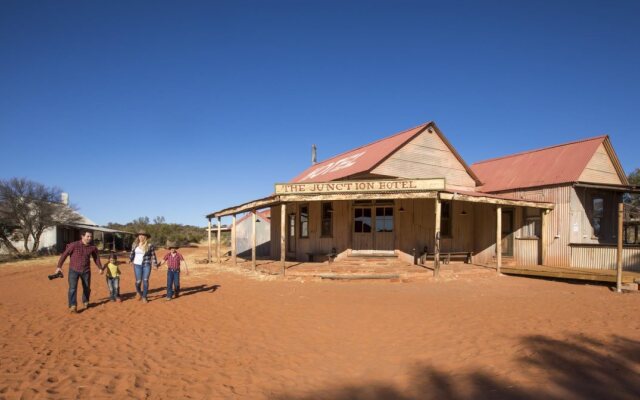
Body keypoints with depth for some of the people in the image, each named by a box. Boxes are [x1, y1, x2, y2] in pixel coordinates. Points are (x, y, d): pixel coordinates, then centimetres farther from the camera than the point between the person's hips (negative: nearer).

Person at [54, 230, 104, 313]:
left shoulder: (93, 247, -5)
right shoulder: (74, 245, -15)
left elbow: (96, 258, 10)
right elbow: (64, 254, -7)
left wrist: (100, 268, 14)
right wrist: (59, 266, -8)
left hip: (86, 271, 3)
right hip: (74, 270, -3)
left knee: (87, 288, 12)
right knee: (72, 288, -13)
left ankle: (86, 302, 35)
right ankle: (73, 306, -11)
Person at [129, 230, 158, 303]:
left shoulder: (150, 245, -4)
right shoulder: (135, 245, 4)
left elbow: (153, 255, 0)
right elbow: (132, 253, 14)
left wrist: (155, 265, -1)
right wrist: (130, 260, 3)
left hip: (146, 265, -1)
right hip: (137, 265, 2)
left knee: (145, 281, -3)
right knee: (138, 281, 1)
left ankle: (144, 297, 9)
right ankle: (138, 292, 33)